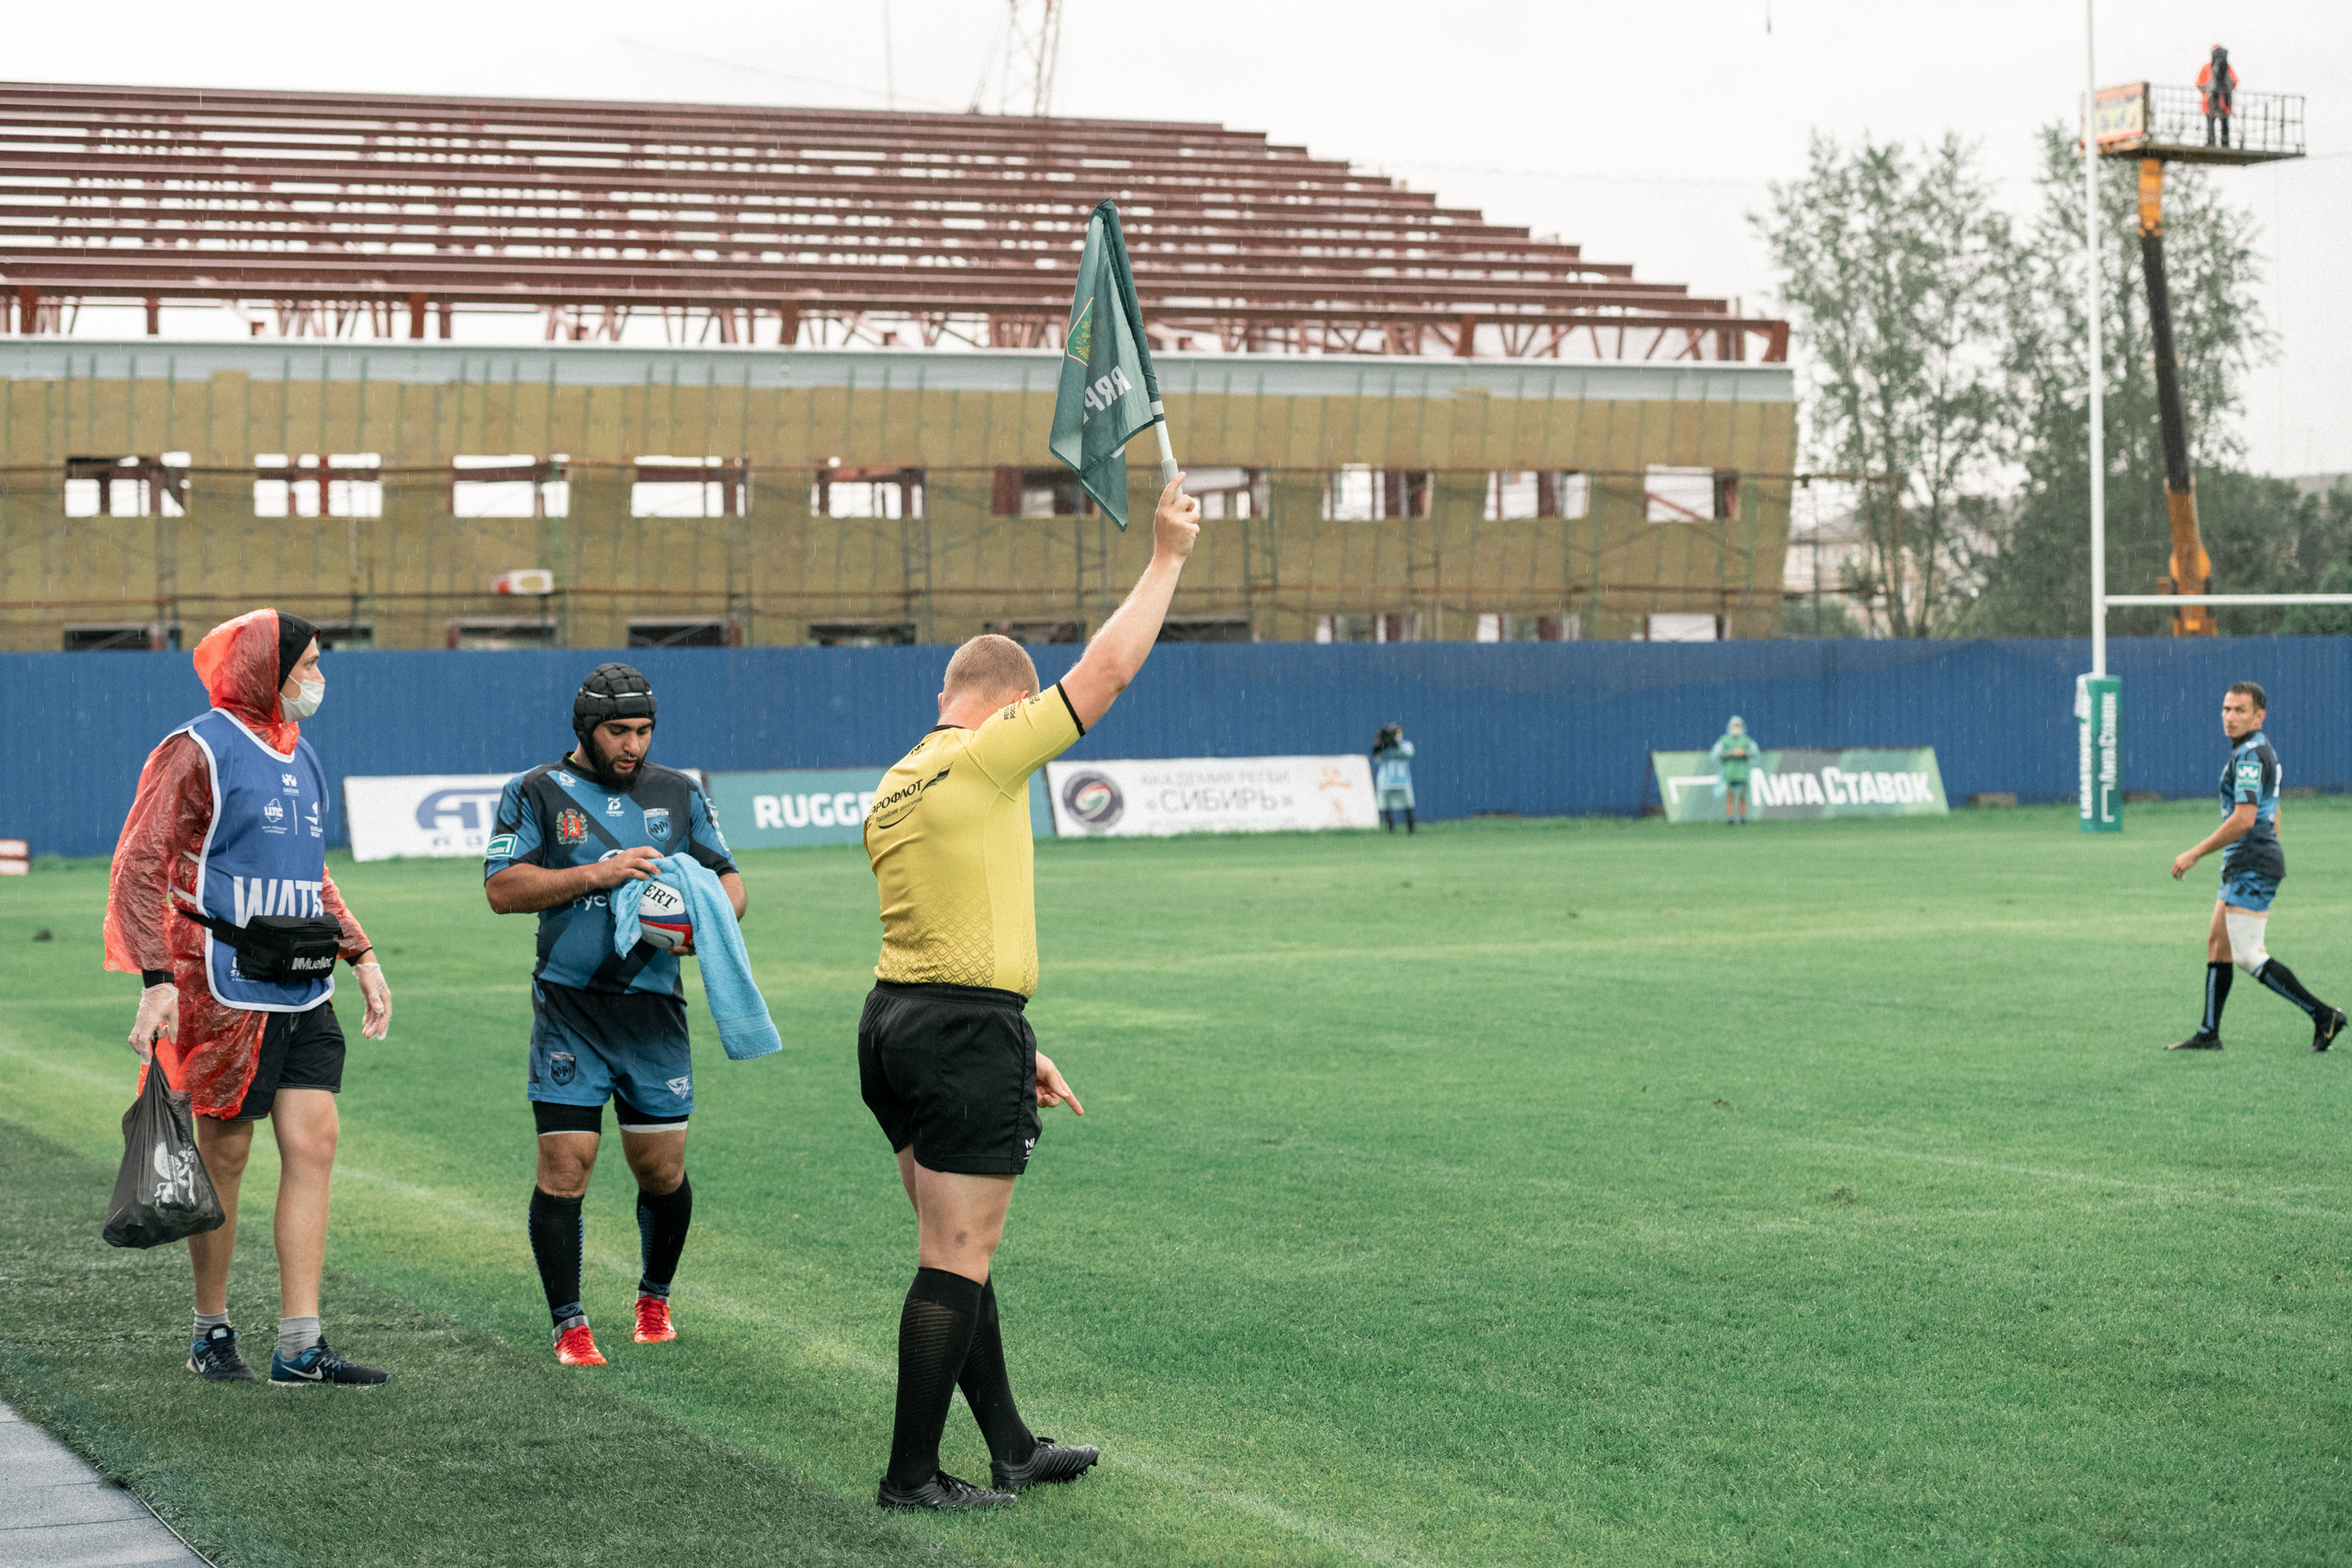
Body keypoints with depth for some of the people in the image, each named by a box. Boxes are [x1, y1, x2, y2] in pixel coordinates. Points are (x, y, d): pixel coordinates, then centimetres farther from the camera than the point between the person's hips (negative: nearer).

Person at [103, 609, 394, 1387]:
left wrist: (361, 956, 18)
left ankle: (300, 1345, -1)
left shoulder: (301, 757, 17)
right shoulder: (196, 752, -8)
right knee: (224, 1156, 2)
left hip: (305, 992, 7)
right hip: (229, 992, -7)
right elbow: (140, 868, -12)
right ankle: (211, 1332, 17)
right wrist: (156, 981, -20)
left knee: (314, 1143, -2)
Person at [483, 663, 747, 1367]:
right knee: (564, 1166, -7)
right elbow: (502, 888, -7)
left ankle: (655, 1299, 31)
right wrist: (597, 873, -16)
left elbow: (727, 876, 13)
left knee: (663, 1170, 7)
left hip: (654, 1007, 3)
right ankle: (569, 1324, 4)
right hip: (570, 1010, -3)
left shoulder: (678, 794, 12)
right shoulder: (536, 793, 2)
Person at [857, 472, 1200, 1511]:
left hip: (893, 1021, 9)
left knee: (959, 1253, 15)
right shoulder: (985, 757, -11)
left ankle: (1012, 1451, 25)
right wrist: (1167, 557, 1)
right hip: (966, 1034, -9)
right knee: (956, 1262, -3)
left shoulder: (897, 785, 16)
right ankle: (912, 1477, 1)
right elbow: (1105, 672, -9)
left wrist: (1014, 1049, 24)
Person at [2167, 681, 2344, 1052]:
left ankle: (2322, 1015, -7)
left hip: (2252, 866, -11)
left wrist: (2194, 854, -19)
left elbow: (2243, 819, -24)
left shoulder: (2250, 755, -17)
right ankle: (2208, 1035, 16)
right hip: (2242, 867, 11)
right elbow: (2272, 816, 24)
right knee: (2217, 945, 12)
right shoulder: (2264, 751, 16)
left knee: (2248, 957, -10)